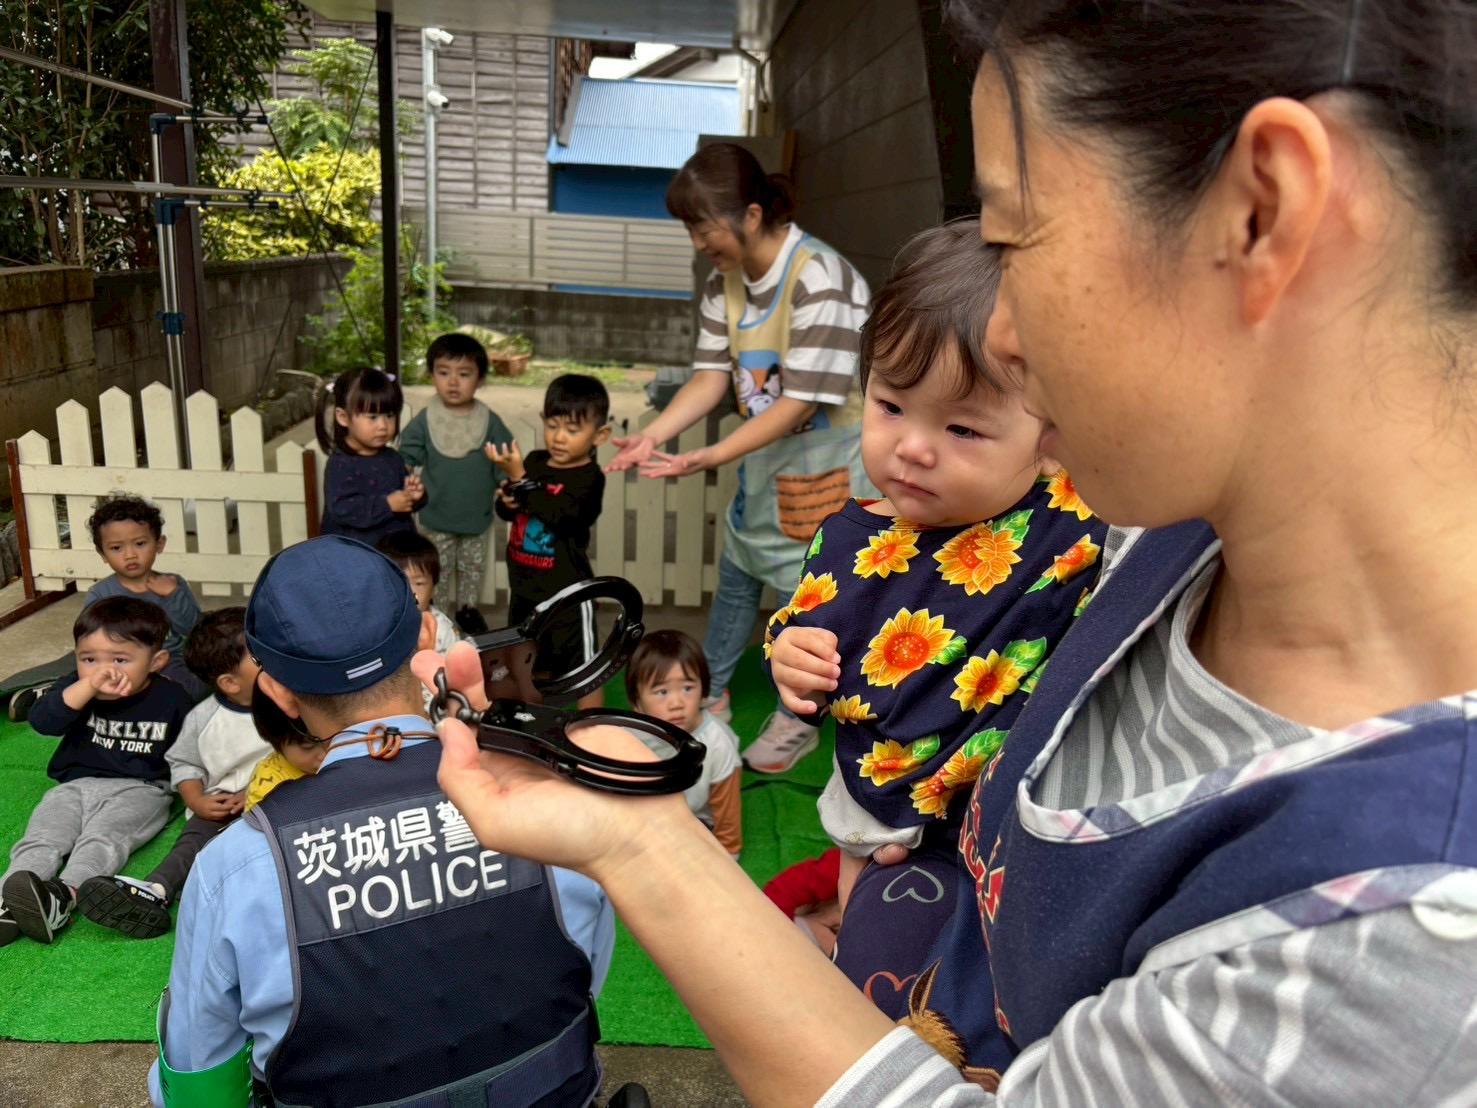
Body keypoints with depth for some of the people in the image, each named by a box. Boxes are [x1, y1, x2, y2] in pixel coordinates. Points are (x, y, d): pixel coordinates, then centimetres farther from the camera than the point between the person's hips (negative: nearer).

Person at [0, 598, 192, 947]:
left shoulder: (170, 698, -1)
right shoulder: (76, 687, 1)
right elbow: (42, 721, -20)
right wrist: (90, 685, -33)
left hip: (138, 789, -4)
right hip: (75, 784, 4)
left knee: (102, 837, -30)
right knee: (40, 838, -20)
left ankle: (63, 896, -53)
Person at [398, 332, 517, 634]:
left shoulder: (490, 421, -11)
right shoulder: (424, 420, -12)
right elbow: (405, 459, -6)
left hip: (477, 516, 1)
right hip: (436, 517, -1)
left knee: (472, 569, 20)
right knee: (438, 572, 16)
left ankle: (468, 608, 41)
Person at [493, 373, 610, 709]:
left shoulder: (589, 478, -17)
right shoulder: (535, 461, 2)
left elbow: (556, 514, -31)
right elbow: (505, 511, 10)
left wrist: (519, 479, -32)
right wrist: (508, 502, -13)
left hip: (567, 592, -8)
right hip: (523, 586, 8)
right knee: (526, 666, 24)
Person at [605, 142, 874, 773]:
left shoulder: (820, 279, -27)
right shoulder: (726, 281, -1)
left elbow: (802, 401, -28)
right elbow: (712, 376, -4)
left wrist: (712, 457, -33)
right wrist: (653, 435, -20)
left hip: (830, 455, -7)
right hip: (767, 450, 8)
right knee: (736, 573, 16)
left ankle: (797, 720, 26)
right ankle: (712, 699, 35)